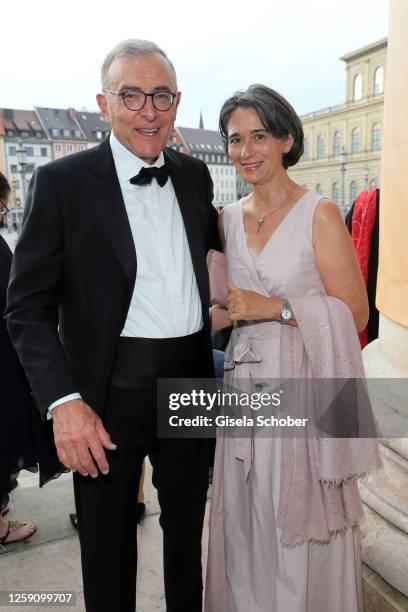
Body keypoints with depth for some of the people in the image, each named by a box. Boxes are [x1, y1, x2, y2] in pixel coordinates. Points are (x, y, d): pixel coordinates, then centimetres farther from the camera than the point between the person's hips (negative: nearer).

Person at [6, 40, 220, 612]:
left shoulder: (195, 174, 5)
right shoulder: (62, 181, -10)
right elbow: (28, 306, -12)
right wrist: (64, 402, -22)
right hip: (110, 390, -4)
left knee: (188, 526, 25)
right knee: (108, 547, 17)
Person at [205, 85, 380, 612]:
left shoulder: (319, 214, -8)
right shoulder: (229, 218, 8)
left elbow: (354, 313, -11)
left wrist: (275, 307, -17)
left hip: (303, 386, -4)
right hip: (244, 383, 5)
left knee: (300, 524, 9)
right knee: (247, 520, 17)